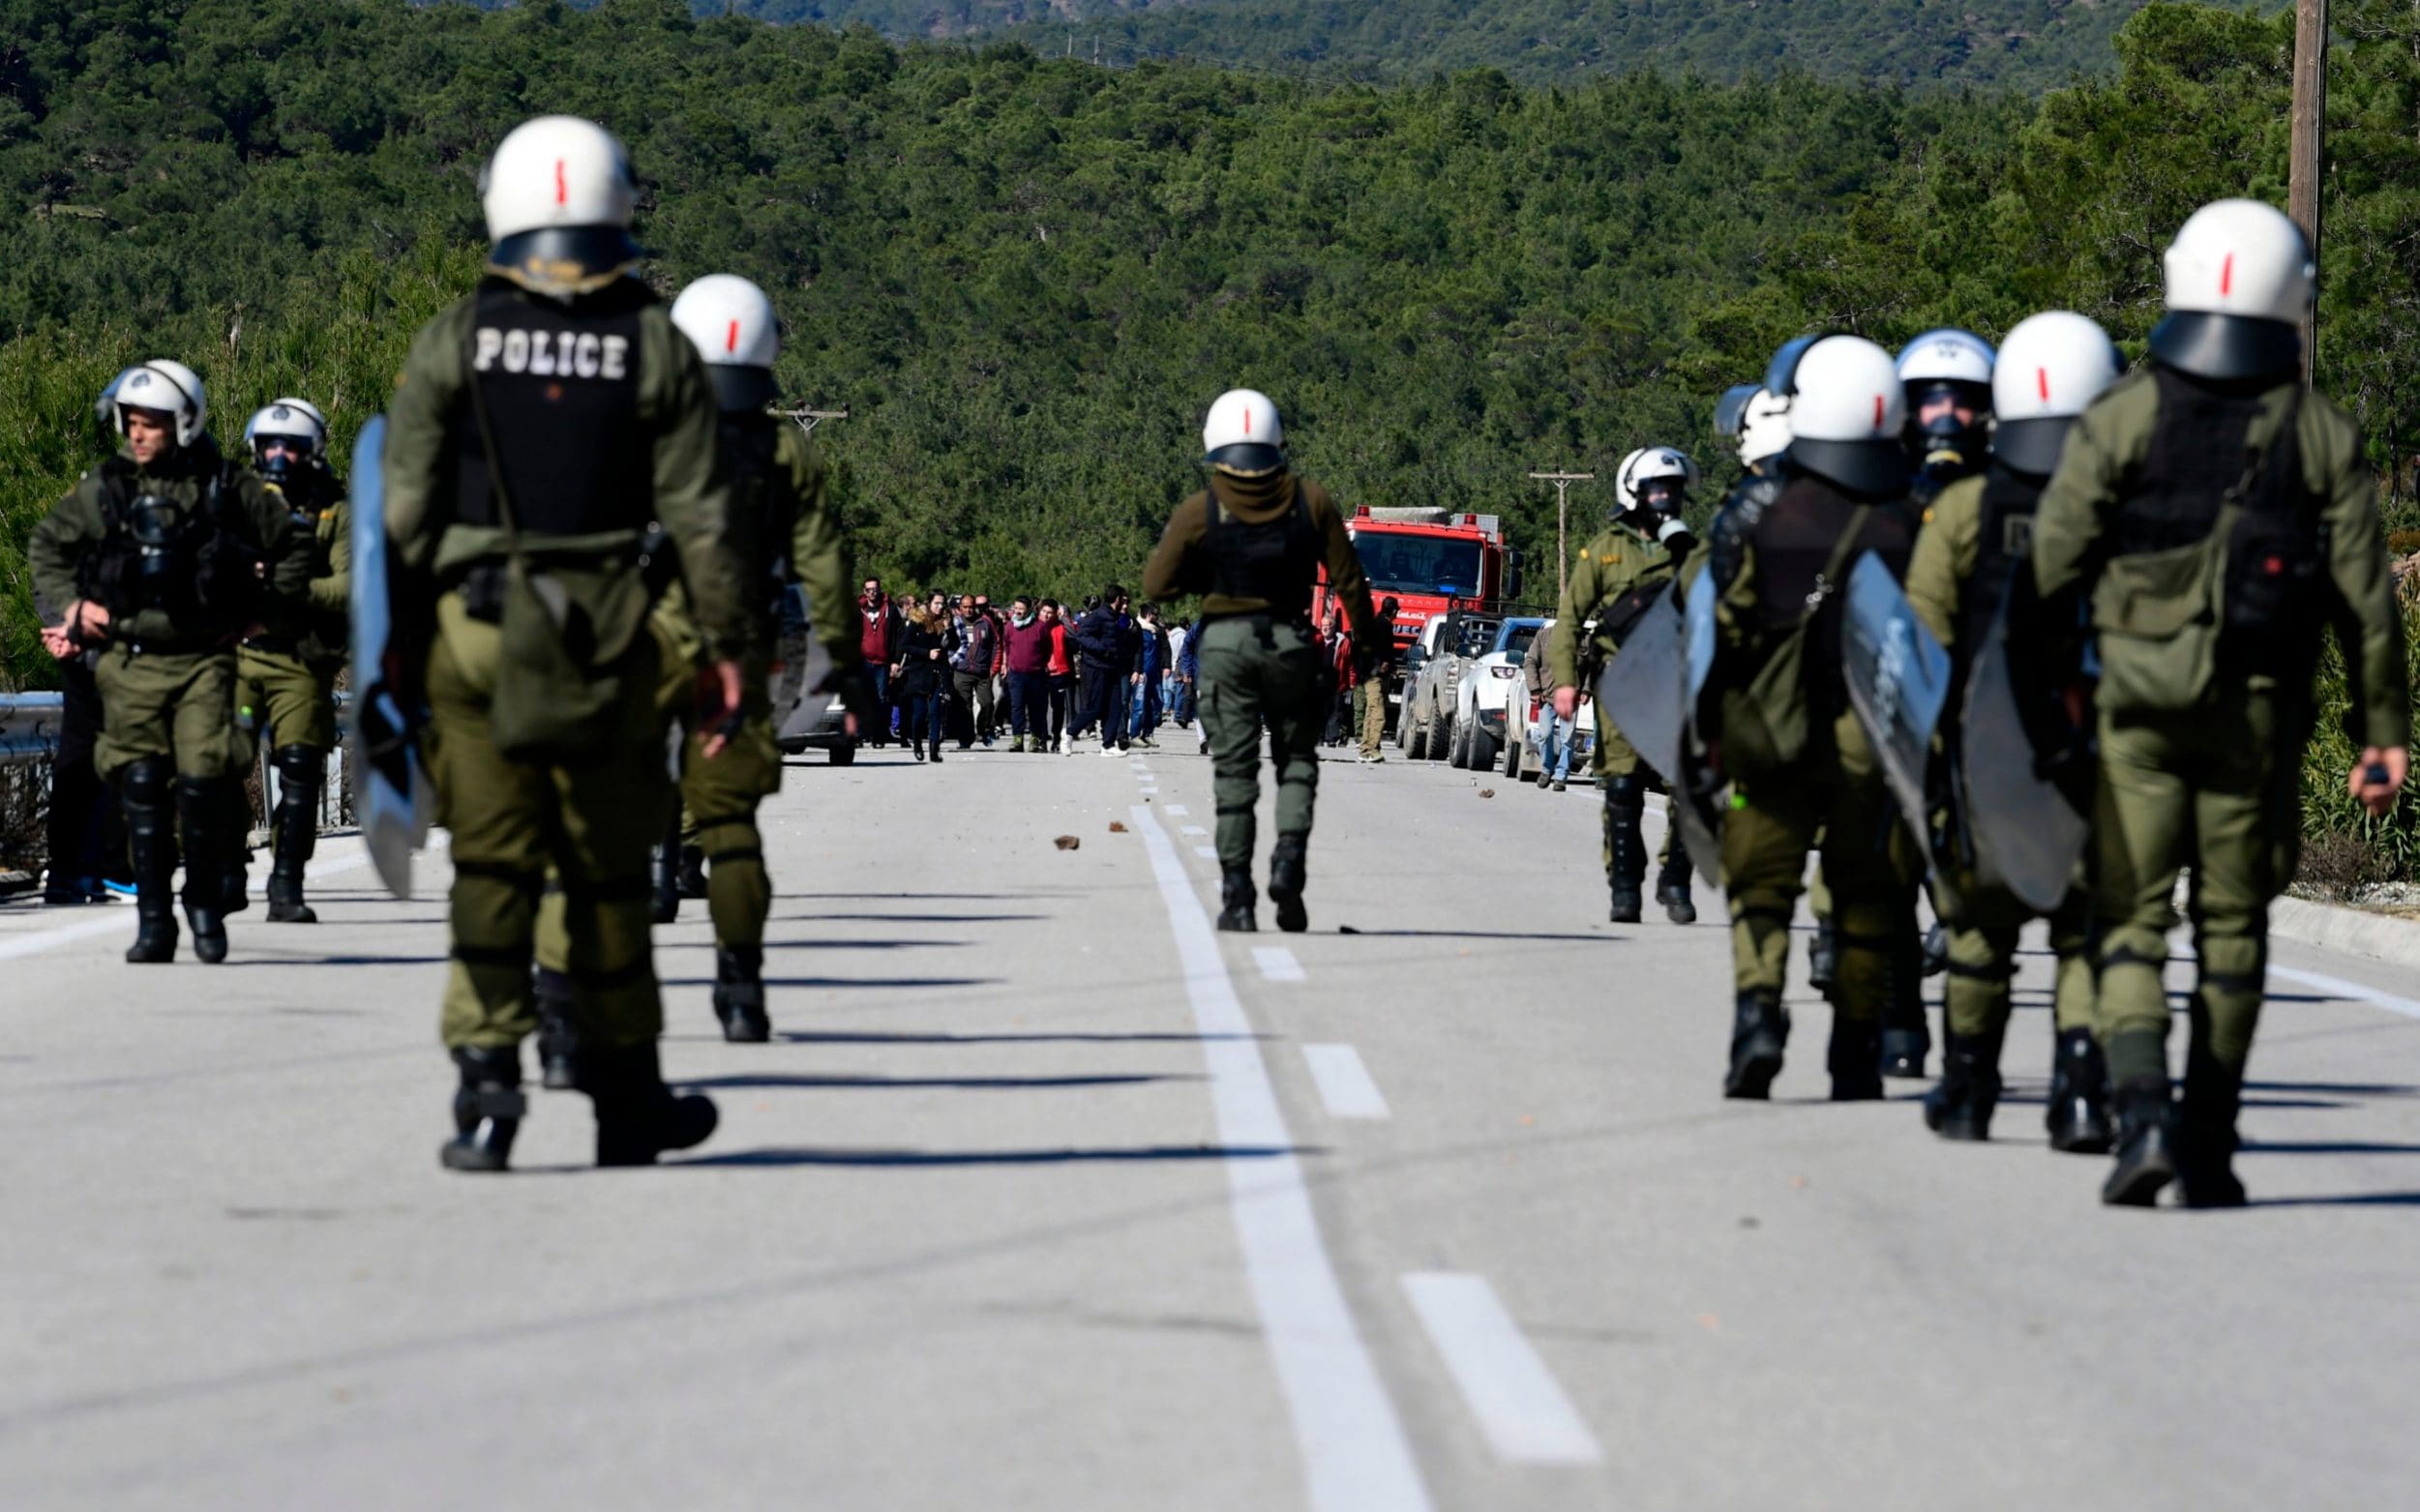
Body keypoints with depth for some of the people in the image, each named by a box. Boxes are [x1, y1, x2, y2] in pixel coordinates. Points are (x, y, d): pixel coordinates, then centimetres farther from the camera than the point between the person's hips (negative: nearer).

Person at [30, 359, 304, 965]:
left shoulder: (229, 489, -1)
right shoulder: (103, 489, 5)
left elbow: (290, 552, 11)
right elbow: (45, 546, 19)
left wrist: (260, 610, 4)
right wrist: (71, 606, 8)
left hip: (205, 659, -2)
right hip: (131, 661, 2)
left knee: (205, 780, -10)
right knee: (142, 788, -1)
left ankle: (207, 904, 8)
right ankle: (153, 920, 5)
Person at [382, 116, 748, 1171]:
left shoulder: (453, 341, 1)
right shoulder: (657, 349, 1)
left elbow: (405, 511, 0)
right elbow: (699, 517, -1)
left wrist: (401, 646, 5)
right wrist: (725, 646, 4)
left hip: (471, 629, 0)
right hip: (608, 637, 0)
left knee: (491, 865, 3)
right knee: (608, 869, 10)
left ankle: (487, 1069, -11)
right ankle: (625, 1096, 19)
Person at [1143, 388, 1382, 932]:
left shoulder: (1199, 511, -6)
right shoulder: (1311, 501, -2)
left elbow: (1157, 585, -2)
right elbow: (1347, 579, 1)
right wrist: (1370, 638, 13)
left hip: (1225, 643, -1)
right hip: (1290, 642, 1)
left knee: (1235, 770, 4)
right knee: (1297, 761, 13)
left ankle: (1236, 895, 0)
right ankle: (1289, 858, -11)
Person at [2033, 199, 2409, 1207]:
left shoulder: (2120, 419, -3)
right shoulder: (2324, 436, 1)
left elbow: (2050, 568, -4)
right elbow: (2365, 599, 1)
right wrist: (2384, 732, 7)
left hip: (2136, 706, -1)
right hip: (2257, 711, 1)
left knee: (2130, 917, 2)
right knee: (2233, 925, 10)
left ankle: (2141, 1107, -20)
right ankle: (2209, 1150, 13)